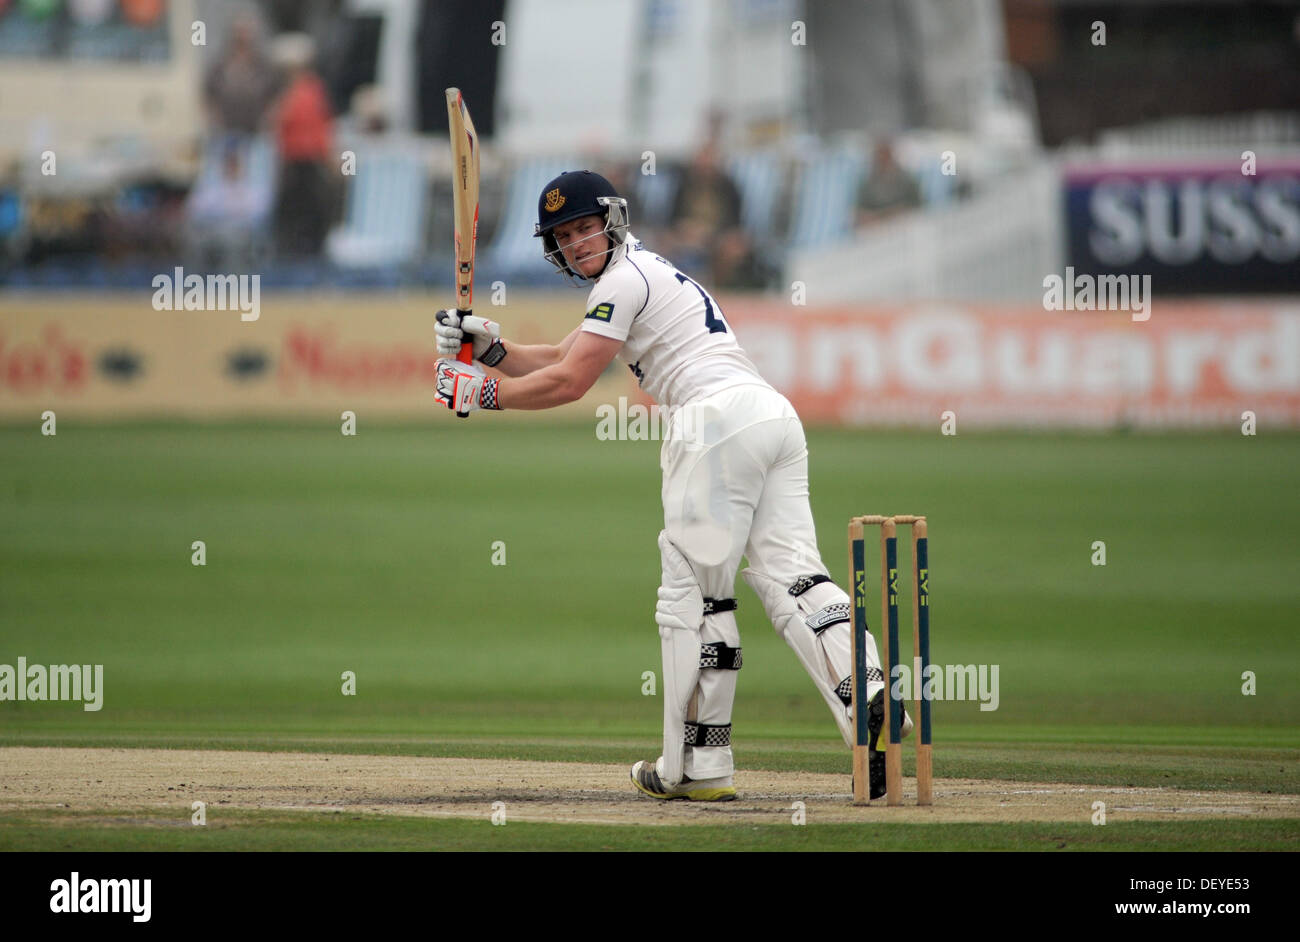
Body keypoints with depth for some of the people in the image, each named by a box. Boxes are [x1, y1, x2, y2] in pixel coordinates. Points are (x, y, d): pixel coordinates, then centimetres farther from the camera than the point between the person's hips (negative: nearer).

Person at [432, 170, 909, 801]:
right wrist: (491, 346, 14)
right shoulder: (640, 274, 30)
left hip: (720, 418, -9)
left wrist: (484, 393, 6)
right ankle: (871, 699, -25)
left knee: (692, 589, -3)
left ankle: (698, 766, -2)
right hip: (775, 417, 9)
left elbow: (567, 384, -4)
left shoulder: (625, 278, -1)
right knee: (790, 577, -2)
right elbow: (560, 359, 28)